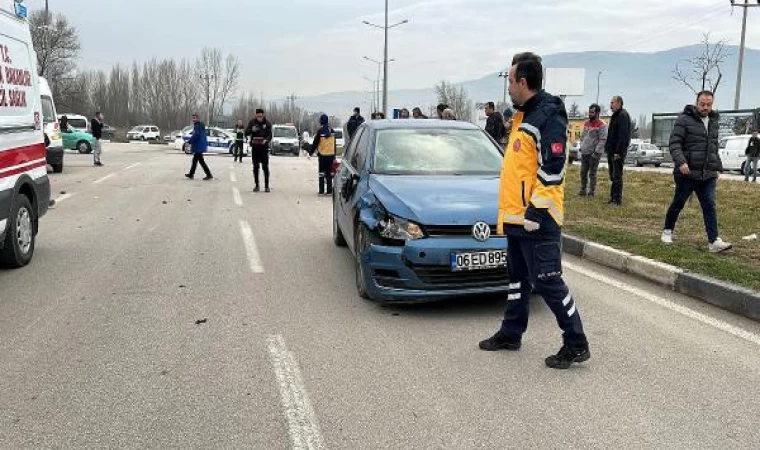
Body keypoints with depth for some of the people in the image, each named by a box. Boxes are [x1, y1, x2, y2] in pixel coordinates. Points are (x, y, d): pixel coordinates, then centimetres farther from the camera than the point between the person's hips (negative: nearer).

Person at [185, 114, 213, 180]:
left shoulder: (197, 126, -16)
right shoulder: (200, 125, 15)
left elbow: (196, 135, -24)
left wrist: (189, 141, -14)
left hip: (198, 146, -10)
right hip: (199, 145, 10)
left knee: (201, 160, -8)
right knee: (195, 160, 17)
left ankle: (209, 175, -9)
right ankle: (191, 174, 26)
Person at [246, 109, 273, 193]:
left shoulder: (267, 123, -1)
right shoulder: (252, 123, 2)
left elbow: (270, 135, -7)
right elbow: (246, 133, -5)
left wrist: (266, 140, -29)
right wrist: (252, 130, -26)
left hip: (264, 147, -2)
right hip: (255, 147, 2)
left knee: (265, 167, -6)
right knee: (256, 167, 7)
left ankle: (266, 186, -3)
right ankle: (257, 185, 16)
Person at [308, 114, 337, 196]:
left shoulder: (320, 131, -10)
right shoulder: (332, 131, 5)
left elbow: (315, 143, -7)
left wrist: (311, 152, 5)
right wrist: (334, 156, 21)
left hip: (322, 155, -4)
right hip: (331, 155, 4)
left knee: (322, 173, 3)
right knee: (329, 173, 9)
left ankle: (321, 191, 2)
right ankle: (329, 191, 9)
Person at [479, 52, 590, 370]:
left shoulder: (548, 116, -14)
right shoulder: (524, 116, 17)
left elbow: (553, 168, -22)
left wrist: (536, 211, -23)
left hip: (536, 220, -10)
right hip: (516, 218, 10)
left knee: (546, 281, -6)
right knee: (518, 278, 18)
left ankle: (576, 345, 6)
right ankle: (511, 334, 31)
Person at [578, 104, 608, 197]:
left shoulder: (601, 125, -9)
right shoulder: (586, 123, 14)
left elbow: (603, 140, -14)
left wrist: (596, 152, -18)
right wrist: (581, 147, 13)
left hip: (594, 153, -7)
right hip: (584, 153, 7)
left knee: (592, 173, 0)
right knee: (583, 172, 10)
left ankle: (592, 192, 8)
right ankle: (583, 190, 19)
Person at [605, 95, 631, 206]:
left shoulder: (623, 115, -13)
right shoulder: (615, 115, 18)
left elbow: (623, 135, -21)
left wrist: (618, 151, -24)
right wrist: (608, 148, 18)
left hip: (618, 152, -10)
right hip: (611, 151, 10)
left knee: (617, 176, -7)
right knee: (613, 176, 13)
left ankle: (617, 199, -4)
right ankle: (613, 197, 19)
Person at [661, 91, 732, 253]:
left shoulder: (715, 122, 16)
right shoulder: (684, 119, -5)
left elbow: (714, 148, 24)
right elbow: (674, 143, -12)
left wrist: (717, 168, 19)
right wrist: (681, 162, -26)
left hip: (708, 175, 5)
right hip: (687, 173, -4)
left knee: (710, 206, -4)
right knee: (678, 204, 8)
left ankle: (714, 241, -7)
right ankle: (667, 231, 28)